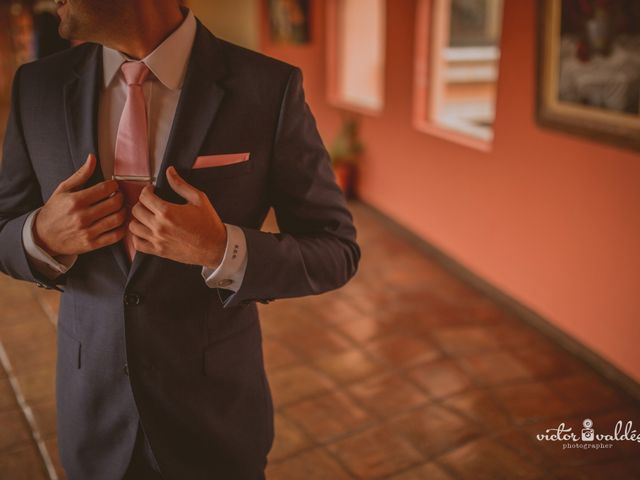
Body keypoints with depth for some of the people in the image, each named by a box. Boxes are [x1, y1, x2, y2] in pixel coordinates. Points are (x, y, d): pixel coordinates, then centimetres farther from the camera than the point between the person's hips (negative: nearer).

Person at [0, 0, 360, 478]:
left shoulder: (271, 89, -17)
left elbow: (337, 253, -11)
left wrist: (222, 250, -29)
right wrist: (43, 236, -19)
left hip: (217, 410, -2)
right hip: (94, 405, 3)